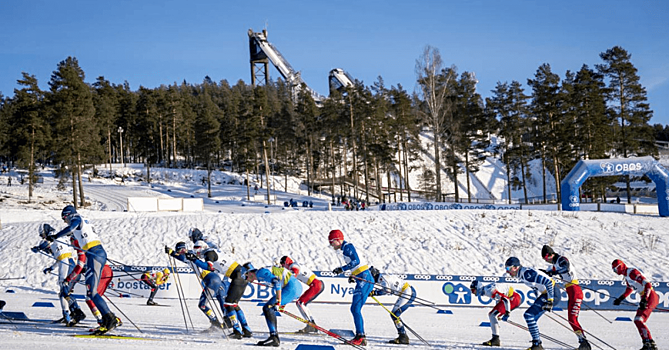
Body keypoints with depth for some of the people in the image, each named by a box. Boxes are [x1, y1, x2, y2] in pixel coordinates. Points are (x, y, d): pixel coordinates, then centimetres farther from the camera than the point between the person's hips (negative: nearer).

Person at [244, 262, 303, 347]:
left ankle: (274, 338, -15)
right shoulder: (261, 276, 21)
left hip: (292, 287, -10)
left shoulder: (260, 272, -9)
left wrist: (278, 302, -22)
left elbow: (277, 282, -22)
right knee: (270, 308, 15)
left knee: (267, 308, -11)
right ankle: (275, 338, 15)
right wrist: (282, 305, 29)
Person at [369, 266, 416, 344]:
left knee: (394, 315, -10)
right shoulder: (384, 277, 18)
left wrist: (374, 292, -21)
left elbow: (387, 290, -23)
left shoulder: (382, 277, -11)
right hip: (409, 293, 10)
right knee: (394, 314, 11)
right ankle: (403, 337, 12)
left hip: (409, 293, -10)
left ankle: (403, 337, -8)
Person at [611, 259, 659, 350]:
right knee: (639, 321, 11)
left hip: (650, 297, -10)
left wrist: (644, 299, -31)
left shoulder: (632, 272, -16)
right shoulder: (626, 275, 14)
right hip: (645, 298, 10)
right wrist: (620, 299, 31)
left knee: (638, 320, -17)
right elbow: (629, 289, 32)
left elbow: (648, 284, -23)